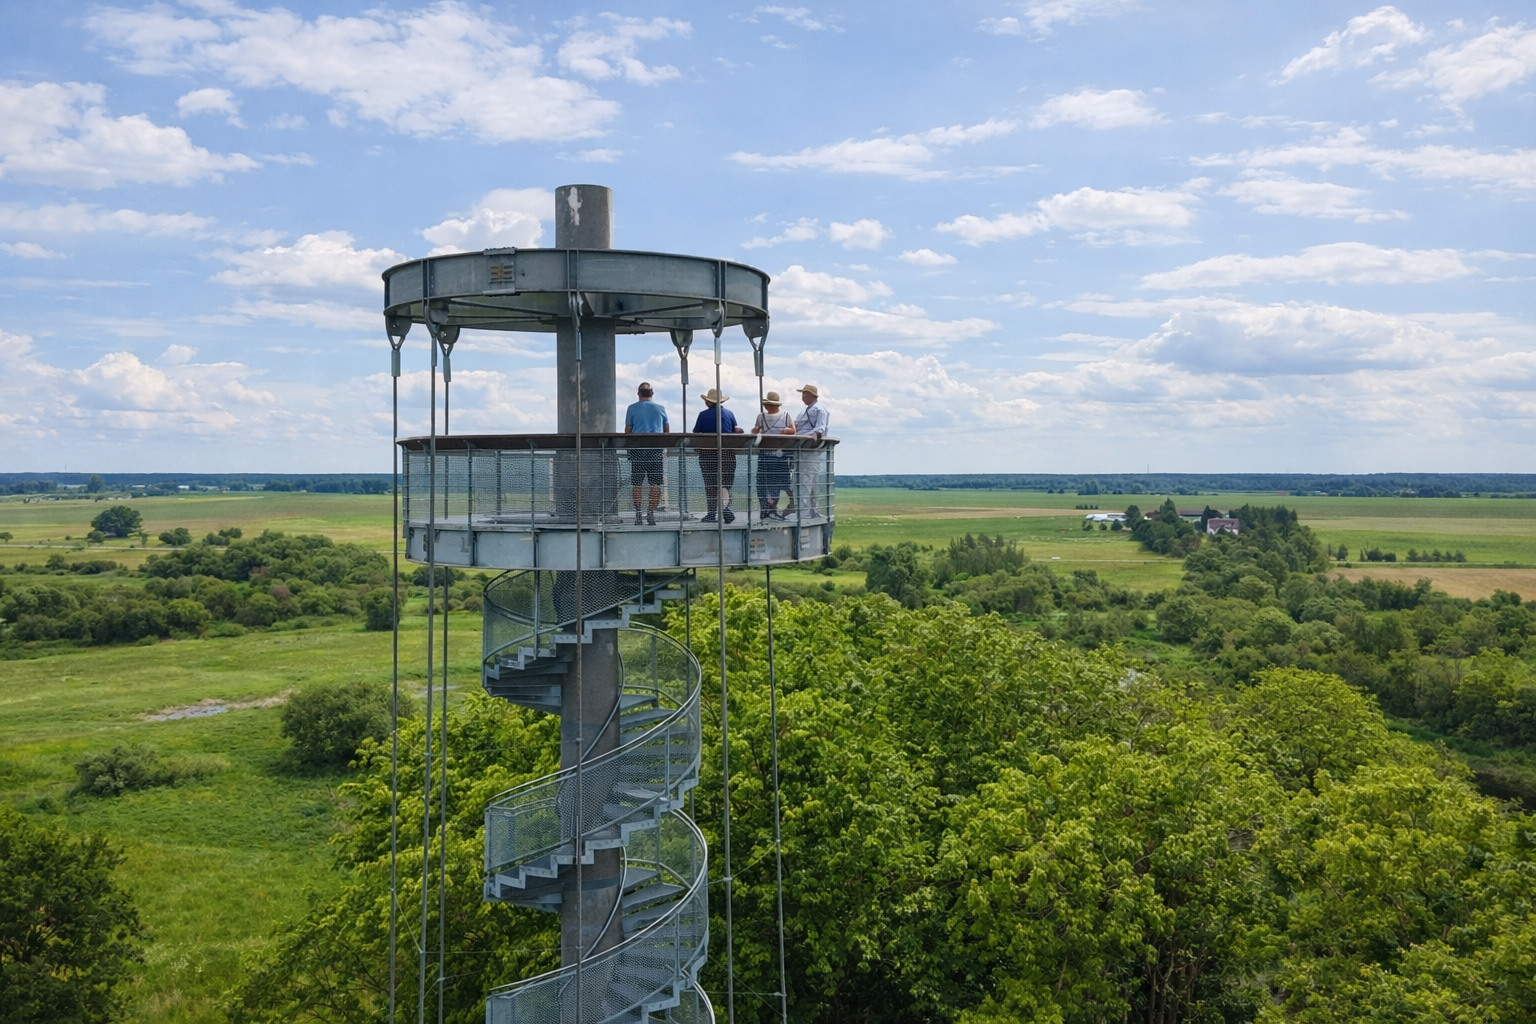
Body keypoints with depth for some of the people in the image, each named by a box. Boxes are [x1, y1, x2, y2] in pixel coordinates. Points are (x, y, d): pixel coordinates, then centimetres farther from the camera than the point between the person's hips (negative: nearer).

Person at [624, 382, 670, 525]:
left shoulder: (632, 408, 4)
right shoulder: (661, 408, 9)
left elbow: (627, 430, 5)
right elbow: (667, 430, 16)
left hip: (637, 447, -1)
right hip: (656, 448, 1)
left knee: (636, 483, 4)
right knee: (656, 483, 3)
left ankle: (638, 514, 2)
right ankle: (651, 512, -4)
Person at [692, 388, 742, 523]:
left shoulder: (703, 415, -2)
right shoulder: (729, 414, 6)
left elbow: (696, 434, -2)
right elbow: (736, 431, 7)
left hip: (708, 454, -2)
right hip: (728, 453, 2)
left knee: (710, 484, 3)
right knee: (726, 483, 5)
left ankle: (711, 514, 4)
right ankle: (726, 507, -14)